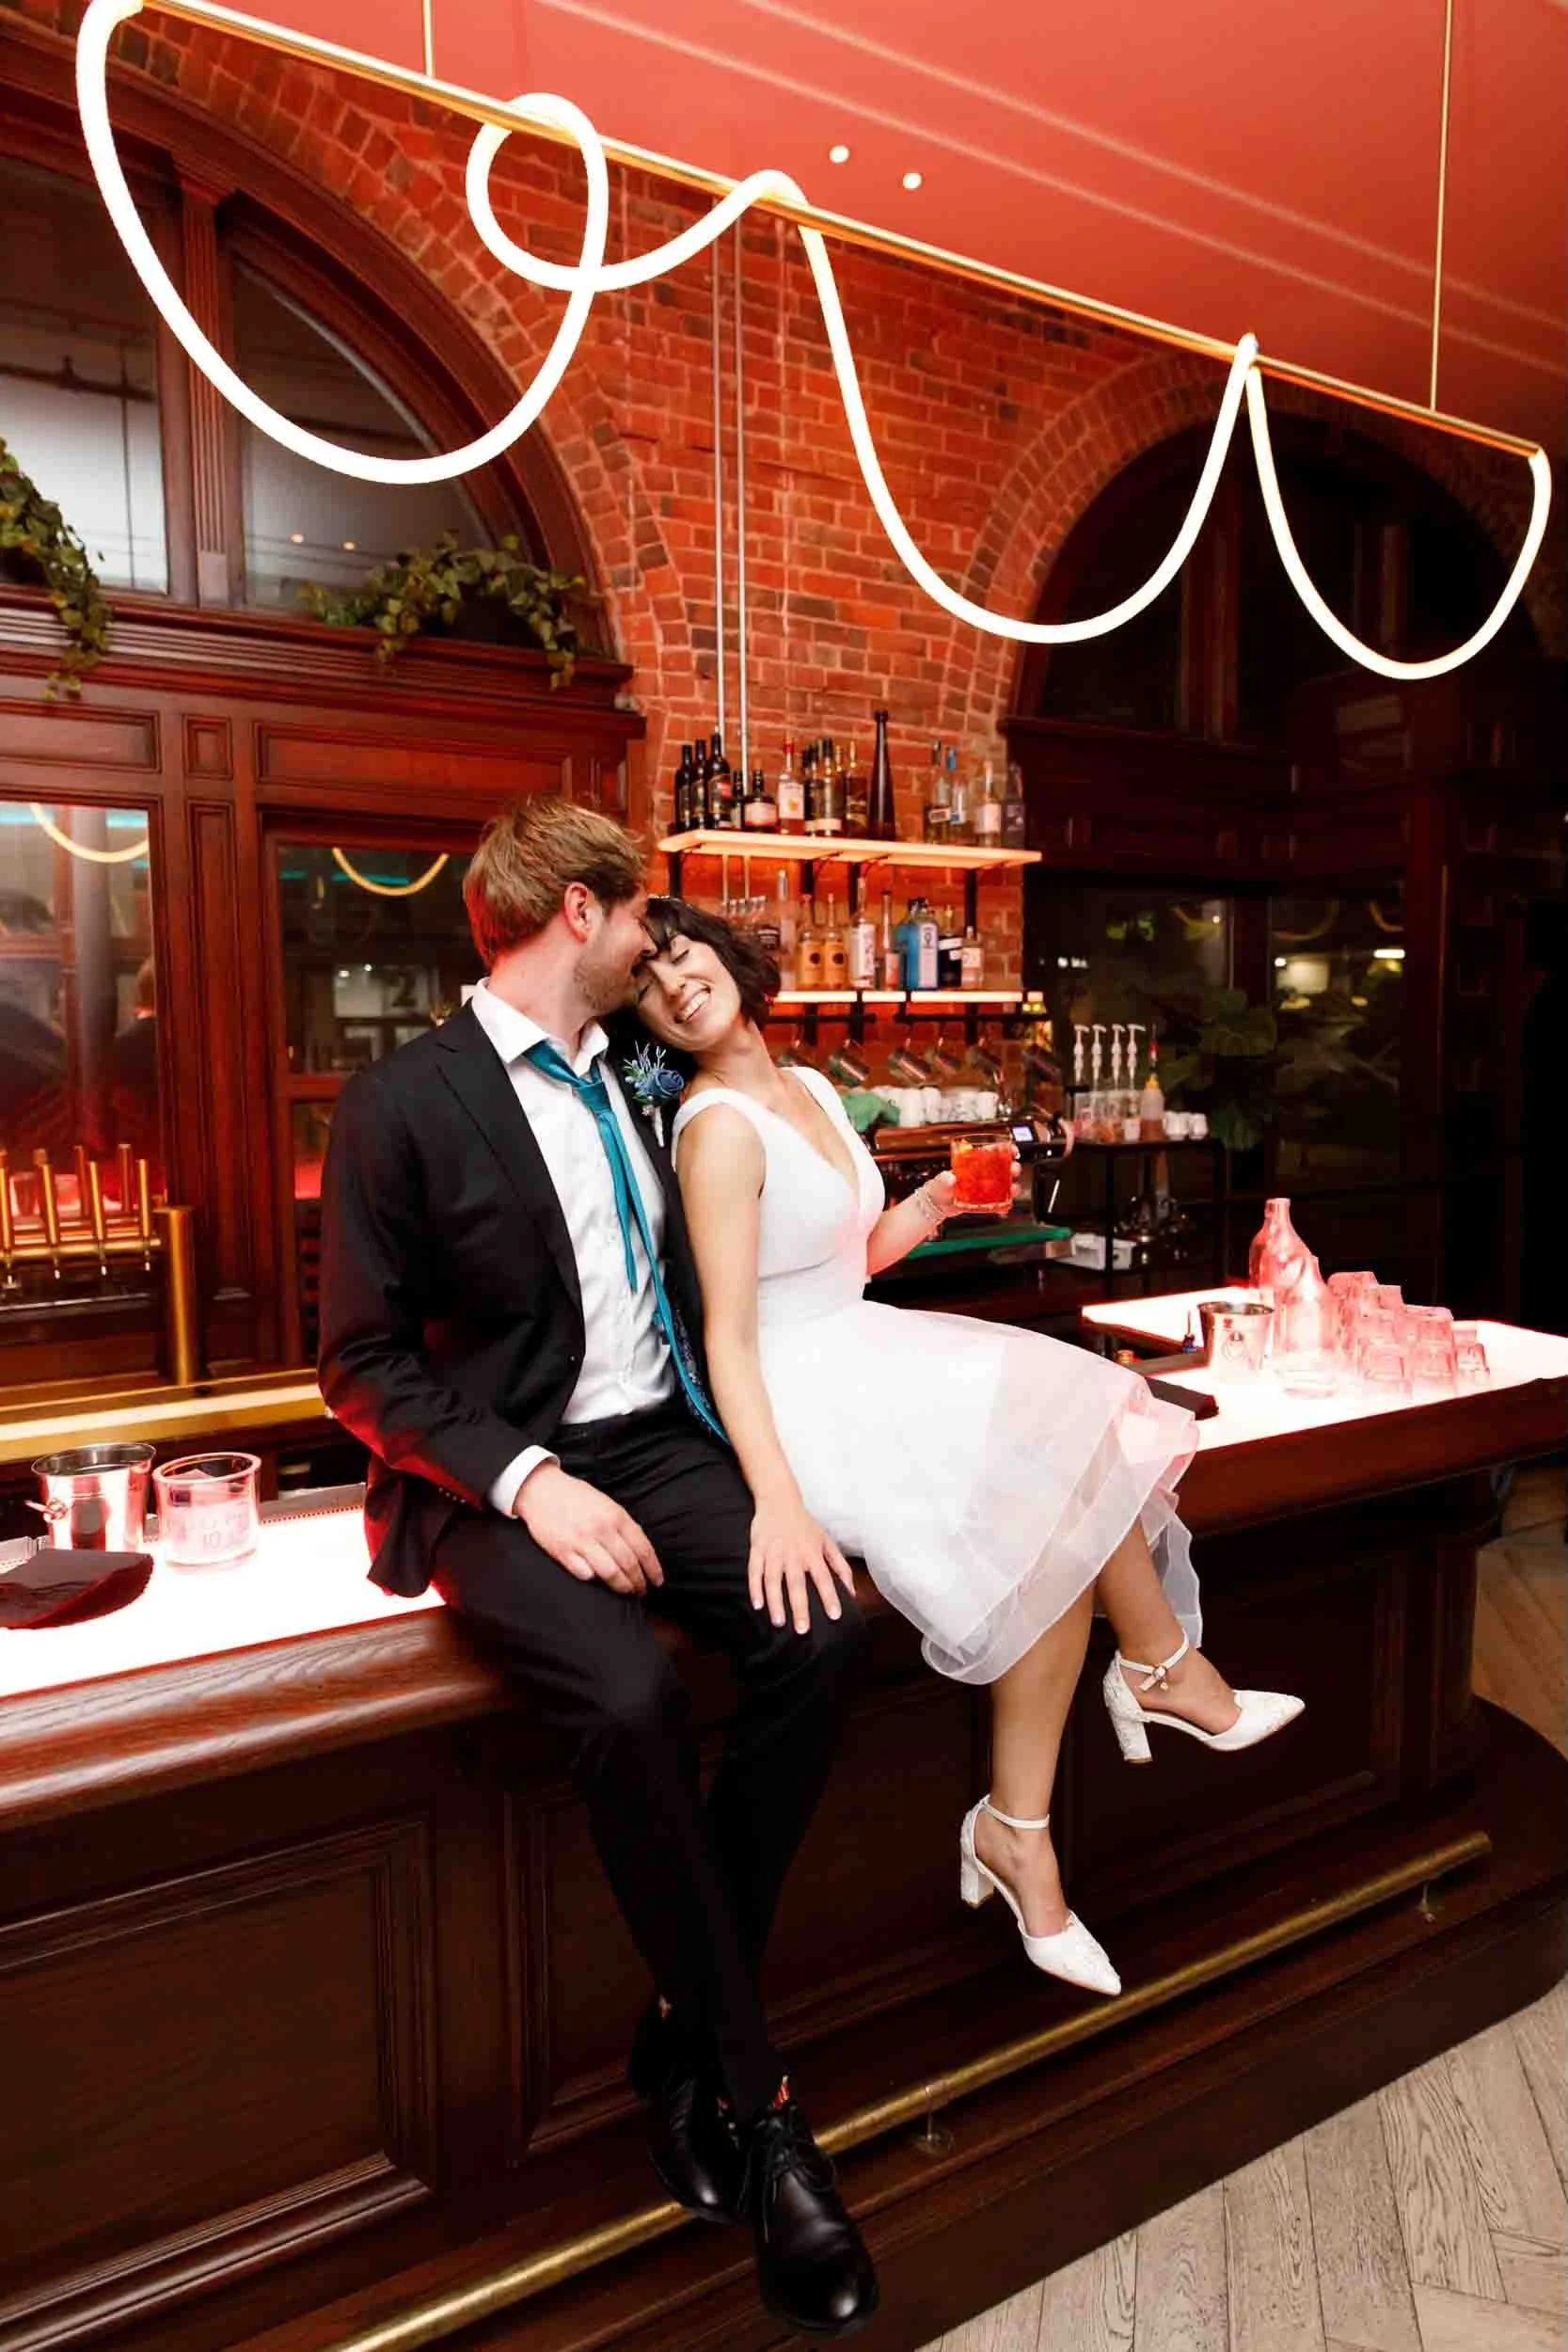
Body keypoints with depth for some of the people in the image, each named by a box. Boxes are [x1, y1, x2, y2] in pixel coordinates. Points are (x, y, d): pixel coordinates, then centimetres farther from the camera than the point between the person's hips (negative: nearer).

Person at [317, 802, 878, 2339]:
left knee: (821, 1629, -19)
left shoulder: (625, 1082, 14)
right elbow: (360, 1361, -9)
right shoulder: (400, 1106, -7)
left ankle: (684, 2026, -1)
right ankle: (750, 2095, -8)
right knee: (631, 1696, -30)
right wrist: (530, 1481, -21)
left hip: (651, 1446, 6)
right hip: (498, 1478, -6)